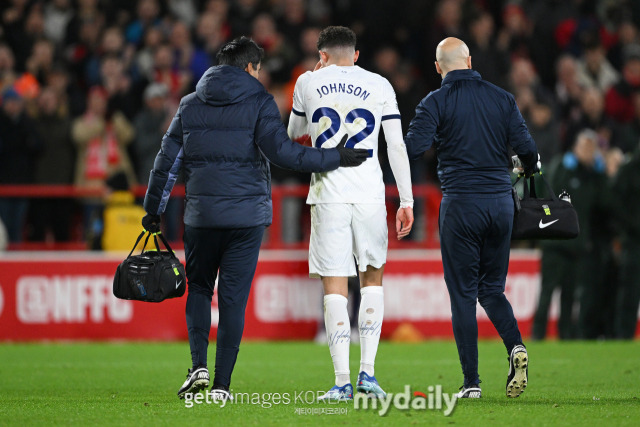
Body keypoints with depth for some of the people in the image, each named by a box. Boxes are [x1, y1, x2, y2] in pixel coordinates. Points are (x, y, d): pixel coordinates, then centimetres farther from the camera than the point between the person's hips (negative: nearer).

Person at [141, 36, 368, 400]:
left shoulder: (191, 104, 9)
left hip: (201, 214, 2)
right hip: (247, 214, -2)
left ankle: (199, 366, -2)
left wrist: (154, 210, 19)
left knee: (199, 288, 18)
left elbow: (168, 161, 10)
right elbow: (281, 151, -14)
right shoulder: (259, 102, -2)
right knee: (234, 298, 2)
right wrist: (336, 158, -9)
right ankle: (222, 383, 0)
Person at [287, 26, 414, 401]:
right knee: (373, 278, 17)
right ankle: (367, 373, 8)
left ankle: (342, 381, -6)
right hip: (369, 194, 1)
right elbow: (397, 146, 4)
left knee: (335, 286, 0)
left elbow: (294, 133, 23)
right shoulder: (379, 86, 7)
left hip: (328, 192, -1)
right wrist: (407, 201, 7)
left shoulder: (310, 82, 7)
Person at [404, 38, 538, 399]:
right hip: (501, 200, 3)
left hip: (461, 205, -3)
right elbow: (527, 149, 2)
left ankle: (472, 382, -1)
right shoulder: (502, 98, 6)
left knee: (463, 294, 2)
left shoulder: (436, 102, -4)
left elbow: (414, 148, -17)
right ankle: (516, 345, -11)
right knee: (492, 288, 16)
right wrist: (529, 170, 24)